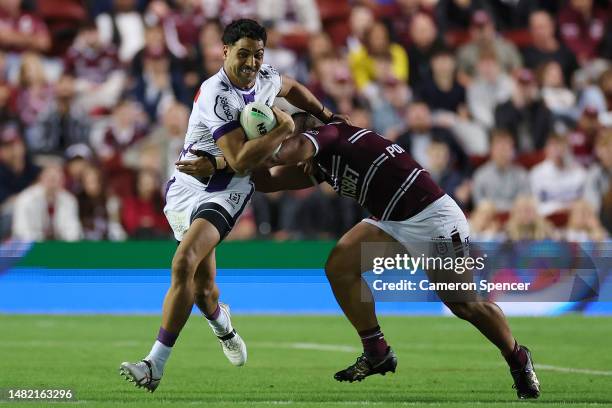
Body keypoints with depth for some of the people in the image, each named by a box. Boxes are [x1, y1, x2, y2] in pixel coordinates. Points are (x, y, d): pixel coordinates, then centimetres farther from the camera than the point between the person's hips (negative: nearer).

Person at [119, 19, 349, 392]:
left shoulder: (265, 77, 0)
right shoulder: (217, 96, -21)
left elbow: (292, 88, 28)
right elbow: (241, 162, -24)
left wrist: (325, 116, 26)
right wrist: (283, 131, -18)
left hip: (224, 194, 2)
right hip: (187, 189, -2)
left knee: (185, 263, -23)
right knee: (204, 291, 5)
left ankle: (155, 366, -26)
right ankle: (222, 323, 45)